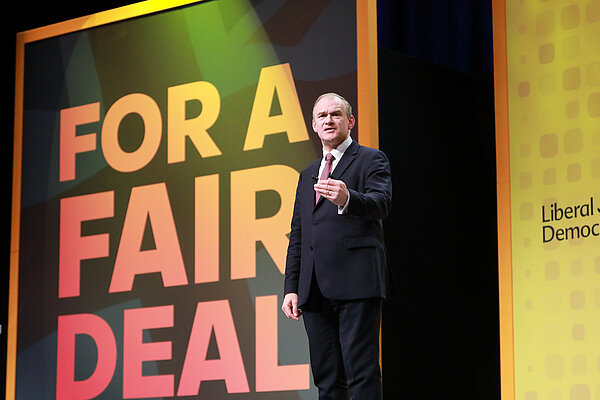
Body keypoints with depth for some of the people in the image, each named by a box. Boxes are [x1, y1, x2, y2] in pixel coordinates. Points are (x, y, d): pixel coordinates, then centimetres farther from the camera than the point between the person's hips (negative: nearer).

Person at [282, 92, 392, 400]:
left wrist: (347, 199, -34)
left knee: (362, 374, -12)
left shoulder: (370, 160, 7)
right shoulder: (308, 175, 26)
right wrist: (291, 288, 12)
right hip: (315, 290, 6)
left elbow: (381, 203, -12)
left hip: (356, 282, -6)